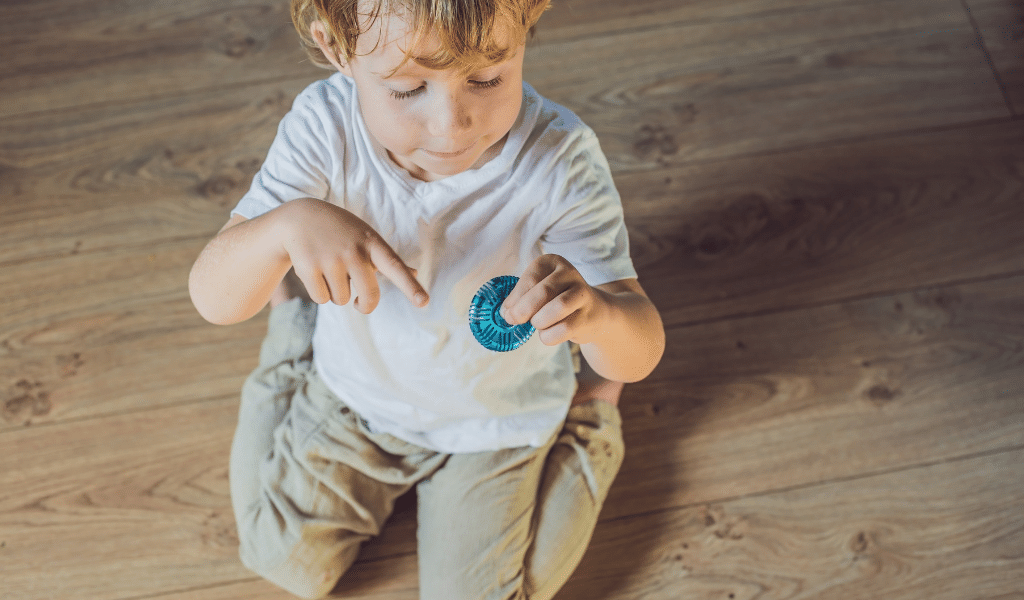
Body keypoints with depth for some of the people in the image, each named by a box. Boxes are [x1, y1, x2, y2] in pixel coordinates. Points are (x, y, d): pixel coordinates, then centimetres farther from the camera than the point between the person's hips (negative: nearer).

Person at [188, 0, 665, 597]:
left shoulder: (560, 161, -33)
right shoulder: (324, 129, -29)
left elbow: (641, 353, -33)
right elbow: (213, 297, -30)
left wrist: (596, 314, -58)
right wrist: (288, 225, -52)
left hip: (495, 421, -1)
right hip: (354, 389, 2)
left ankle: (585, 420, 25)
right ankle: (300, 336, 34)